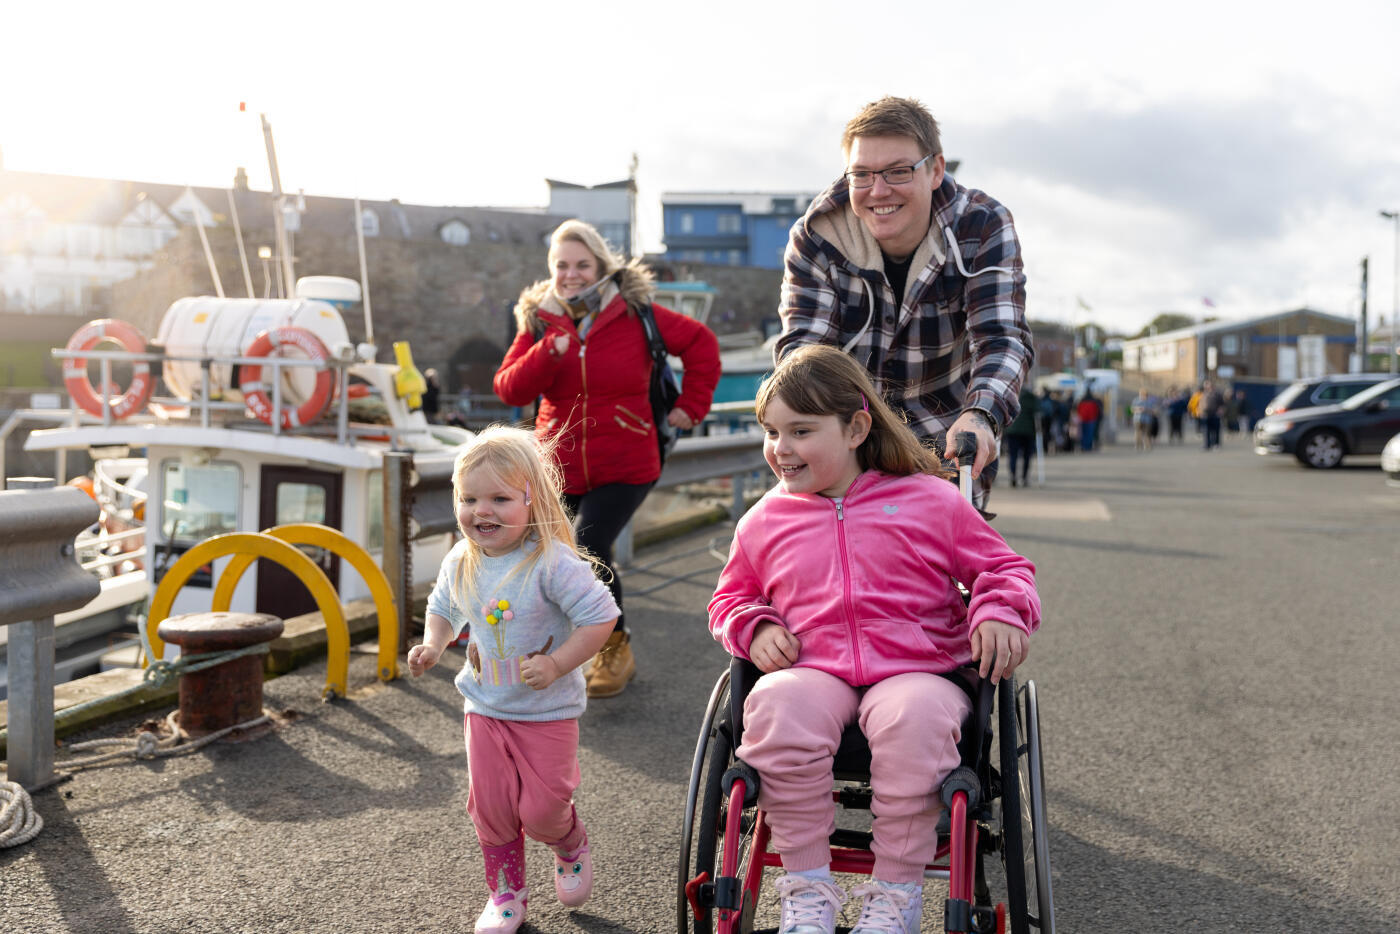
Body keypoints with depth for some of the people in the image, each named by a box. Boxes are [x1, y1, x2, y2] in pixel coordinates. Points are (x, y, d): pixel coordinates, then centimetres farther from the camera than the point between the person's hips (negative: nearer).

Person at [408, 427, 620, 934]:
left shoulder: (553, 563, -24)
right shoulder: (460, 564, -4)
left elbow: (600, 617, -23)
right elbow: (443, 609, 16)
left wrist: (556, 664, -27)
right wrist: (432, 645, -3)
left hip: (548, 711, -5)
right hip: (485, 709, 5)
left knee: (541, 808, 0)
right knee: (491, 807, 9)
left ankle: (571, 845, 35)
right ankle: (506, 892, 31)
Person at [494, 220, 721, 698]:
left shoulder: (633, 312, -2)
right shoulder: (538, 321, 4)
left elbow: (700, 342, 8)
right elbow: (509, 389, -6)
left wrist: (691, 404, 3)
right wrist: (549, 351, -20)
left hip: (625, 467, -3)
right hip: (561, 467, 3)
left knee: (588, 549, -18)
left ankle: (615, 646, 6)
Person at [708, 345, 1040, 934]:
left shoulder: (930, 500, 8)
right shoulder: (764, 521, 14)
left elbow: (1001, 567, 15)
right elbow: (730, 598, 27)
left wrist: (1000, 613, -7)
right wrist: (756, 627, 4)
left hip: (916, 671, -1)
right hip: (812, 672, 2)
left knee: (915, 716, -37)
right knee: (774, 705, -34)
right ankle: (807, 886, -16)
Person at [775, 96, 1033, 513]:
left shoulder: (983, 227, -15)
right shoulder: (816, 236, -13)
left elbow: (1002, 338, -24)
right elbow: (802, 342, -19)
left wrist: (979, 416, -46)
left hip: (951, 441, 0)